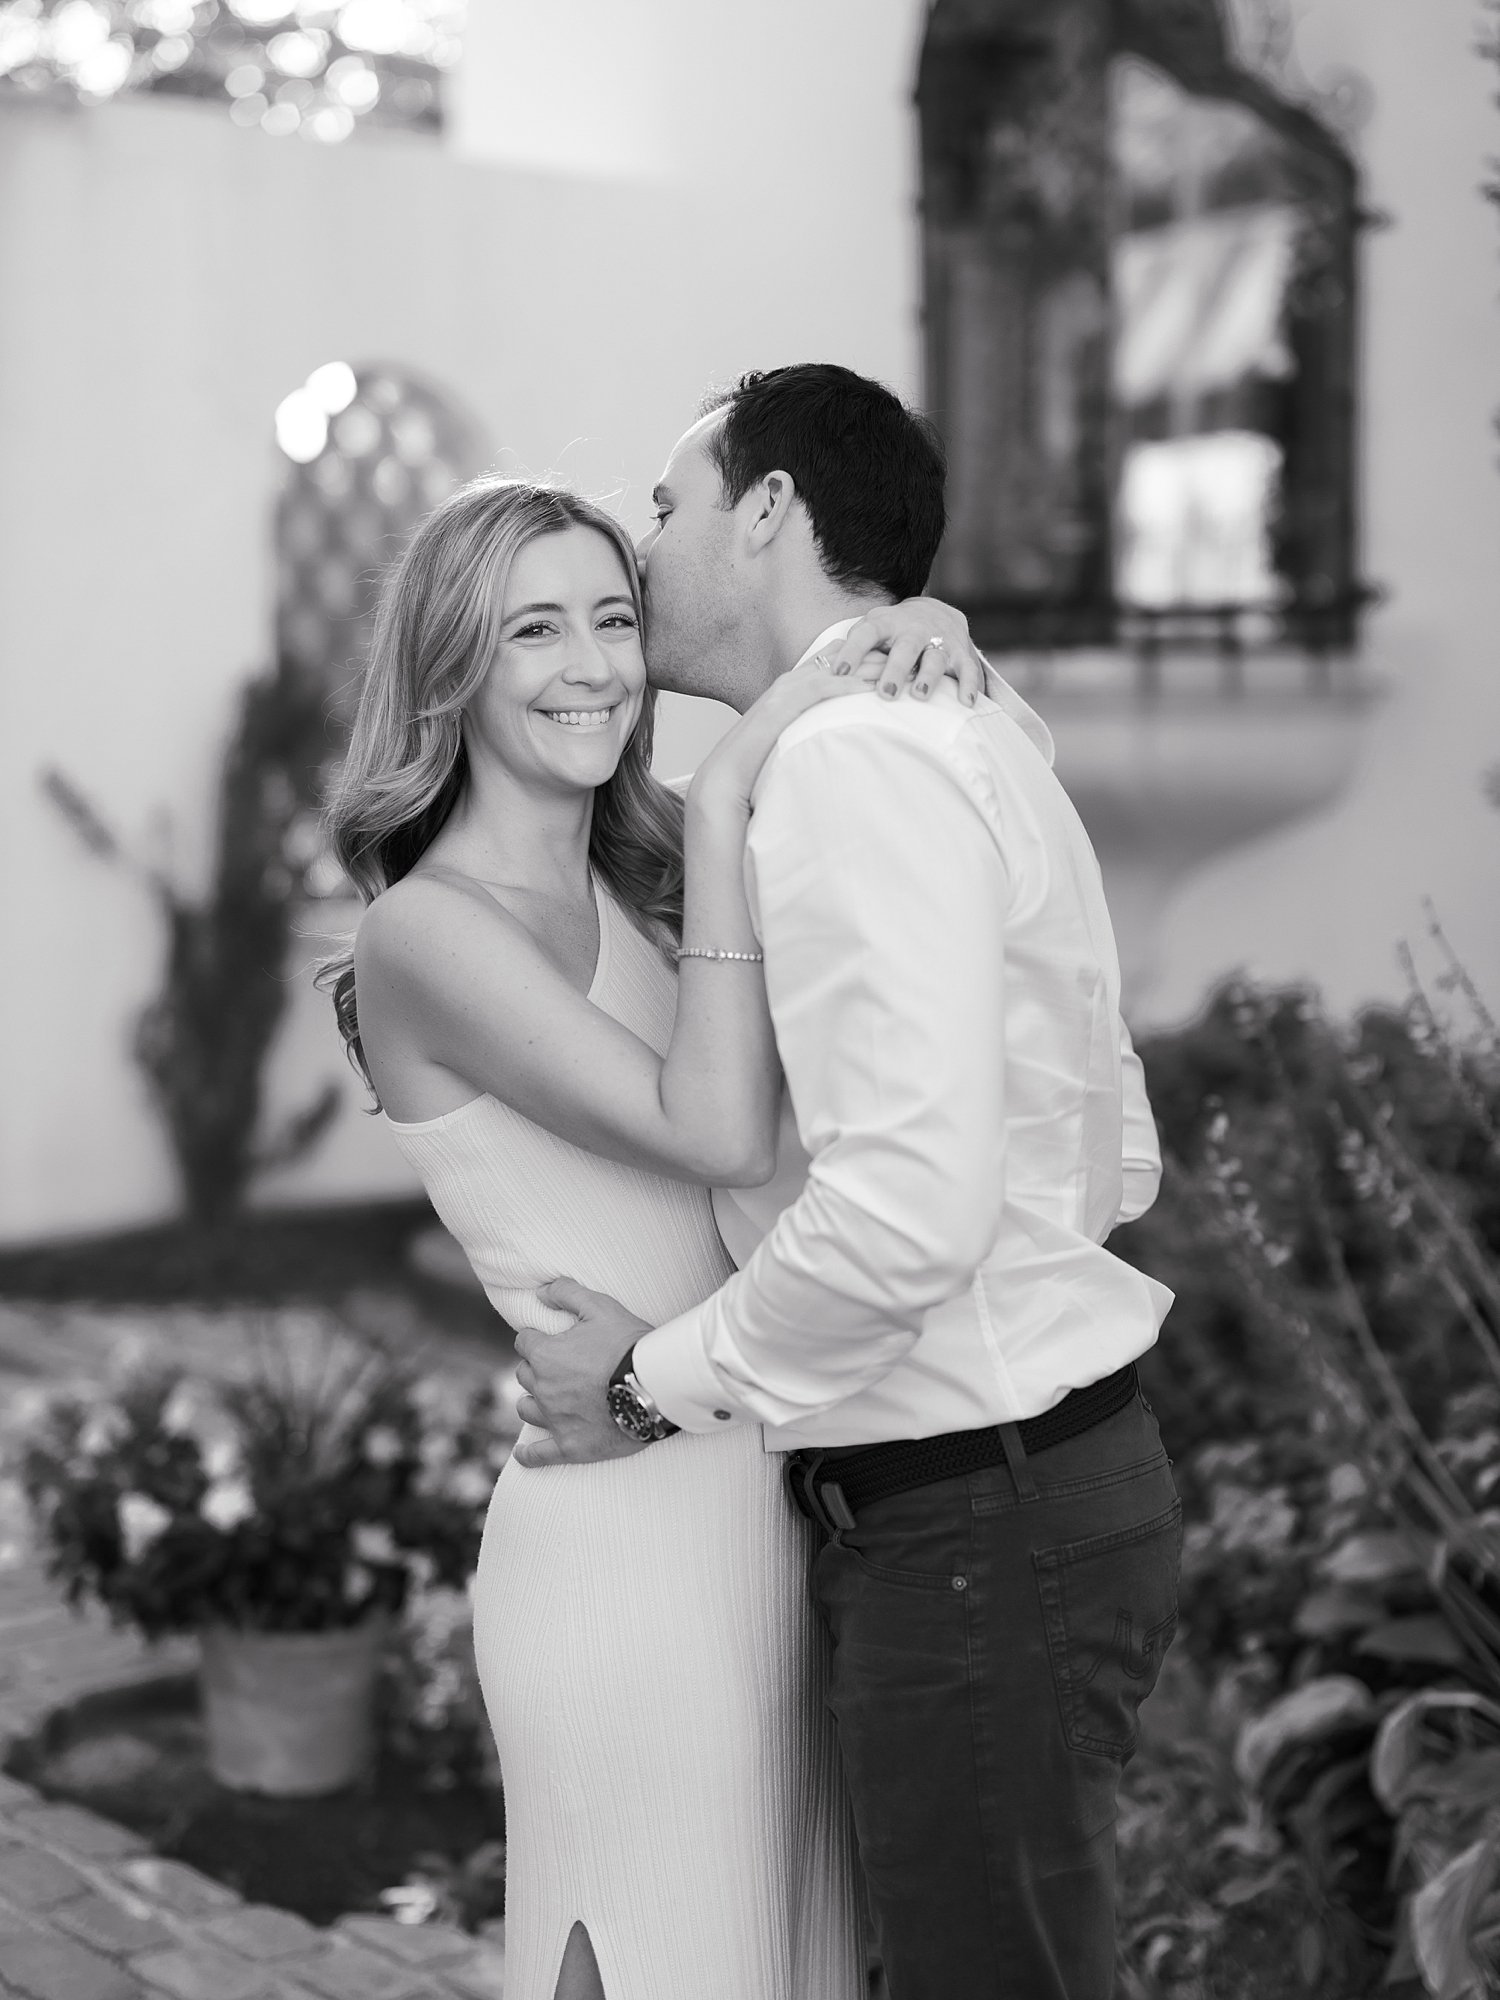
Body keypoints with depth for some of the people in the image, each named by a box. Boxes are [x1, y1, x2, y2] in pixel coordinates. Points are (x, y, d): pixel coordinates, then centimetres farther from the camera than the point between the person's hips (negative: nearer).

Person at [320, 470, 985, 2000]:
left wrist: (913, 633, -4)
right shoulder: (426, 928, -12)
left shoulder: (636, 876, 11)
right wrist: (723, 798, -18)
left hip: (766, 1505, 8)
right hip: (622, 1530, -8)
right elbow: (719, 1130, -21)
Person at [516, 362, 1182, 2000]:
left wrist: (660, 1378, -13)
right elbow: (1115, 1165, 18)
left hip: (976, 1521, -10)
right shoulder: (976, 729, 14)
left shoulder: (853, 756, -16)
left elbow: (914, 1204, -27)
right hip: (1065, 1464, 10)